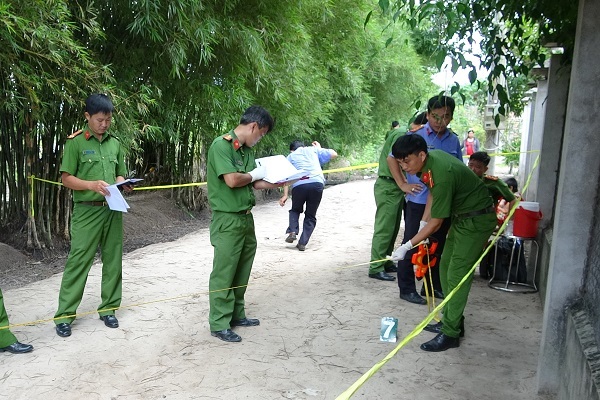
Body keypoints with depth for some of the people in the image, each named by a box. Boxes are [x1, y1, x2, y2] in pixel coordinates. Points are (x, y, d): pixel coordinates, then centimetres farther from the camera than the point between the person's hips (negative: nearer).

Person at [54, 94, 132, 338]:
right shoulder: (75, 143, -3)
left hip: (113, 210, 5)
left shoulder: (115, 143, 11)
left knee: (113, 260, 8)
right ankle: (64, 315, 6)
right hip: (87, 210, -5)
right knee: (78, 261, -4)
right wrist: (92, 185, -22)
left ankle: (108, 308, 20)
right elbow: (67, 179, -5)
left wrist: (123, 183, -4)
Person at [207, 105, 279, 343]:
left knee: (242, 272, 16)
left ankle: (236, 315, 29)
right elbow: (232, 180, -23)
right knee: (223, 273, -2)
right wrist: (254, 174, -7)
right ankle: (219, 324, 8)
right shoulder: (221, 145, -14)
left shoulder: (247, 150, 11)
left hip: (246, 217, 9)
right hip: (227, 219, -9)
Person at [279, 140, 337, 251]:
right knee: (310, 216, 15)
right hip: (317, 183, 0)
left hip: (299, 185, 0)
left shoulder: (290, 156, 22)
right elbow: (334, 154, 24)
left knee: (295, 210, 27)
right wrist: (319, 148, 38)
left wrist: (285, 195, 2)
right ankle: (302, 243, 7)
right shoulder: (313, 150, 23)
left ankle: (292, 231, 5)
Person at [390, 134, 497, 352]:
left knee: (457, 275, -9)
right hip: (461, 216, 10)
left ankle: (450, 334, -1)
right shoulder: (429, 159, -5)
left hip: (477, 220, -10)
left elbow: (436, 222, -24)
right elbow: (433, 190, 14)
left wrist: (407, 246, -19)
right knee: (446, 267, 14)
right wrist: (423, 222, 8)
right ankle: (452, 321, 24)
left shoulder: (443, 175, -32)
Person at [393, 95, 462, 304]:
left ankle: (433, 286, 30)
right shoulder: (415, 136, -9)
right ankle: (407, 289, 16)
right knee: (412, 245, 5)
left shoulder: (453, 140, 5)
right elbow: (392, 158, -2)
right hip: (418, 201, -5)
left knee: (437, 246, 15)